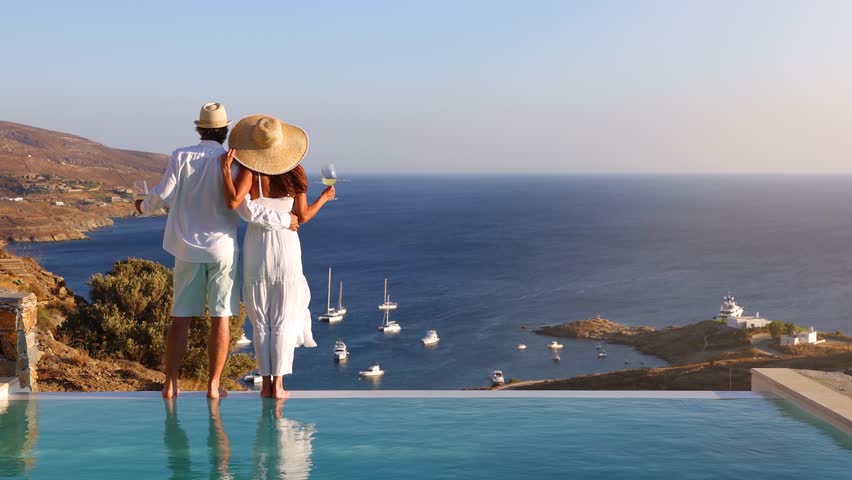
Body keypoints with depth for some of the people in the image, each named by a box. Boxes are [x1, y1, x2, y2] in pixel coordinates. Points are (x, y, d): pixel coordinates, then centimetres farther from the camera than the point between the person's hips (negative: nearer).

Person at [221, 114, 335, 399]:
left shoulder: (250, 170, -10)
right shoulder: (294, 173, -2)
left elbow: (233, 202, -23)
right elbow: (302, 217, 1)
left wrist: (225, 169, -14)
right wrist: (325, 198, 17)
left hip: (256, 247, -1)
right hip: (287, 246, 1)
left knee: (260, 320, 8)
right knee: (284, 317, 6)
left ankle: (266, 383, 9)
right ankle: (278, 384, 3)